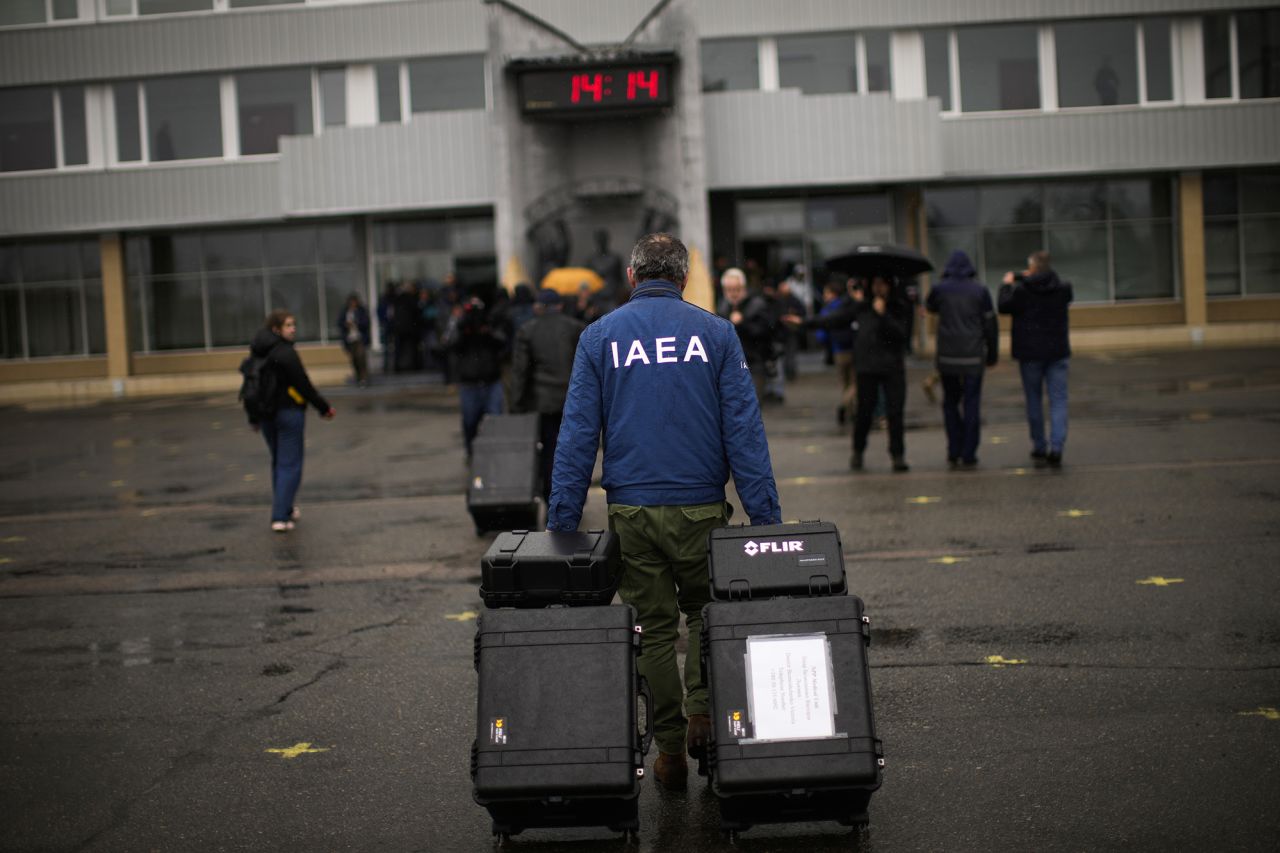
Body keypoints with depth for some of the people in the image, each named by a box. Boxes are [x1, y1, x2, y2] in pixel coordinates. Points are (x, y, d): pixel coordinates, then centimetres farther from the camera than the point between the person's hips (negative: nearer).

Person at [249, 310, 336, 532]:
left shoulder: (259, 354, 7)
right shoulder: (286, 353, -18)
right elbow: (304, 385, -18)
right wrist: (324, 407, -7)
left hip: (265, 413, 8)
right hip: (289, 412, -8)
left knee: (278, 462, 22)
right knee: (290, 465, -3)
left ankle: (284, 508, 33)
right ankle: (280, 517, -8)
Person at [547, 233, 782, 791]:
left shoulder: (599, 337, 2)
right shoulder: (715, 334, 0)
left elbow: (577, 435, -1)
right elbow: (744, 431, -4)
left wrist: (561, 523, 1)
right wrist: (765, 518, -2)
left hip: (631, 511, 1)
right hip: (700, 508, 0)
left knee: (652, 628, 11)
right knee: (704, 611, 22)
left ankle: (670, 751, 14)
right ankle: (702, 714, 7)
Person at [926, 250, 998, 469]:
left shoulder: (940, 289, -2)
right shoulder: (980, 290, -2)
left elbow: (930, 307, 21)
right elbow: (990, 324, 1)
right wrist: (992, 353, 10)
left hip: (947, 356, 1)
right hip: (973, 357, -1)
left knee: (950, 402, 14)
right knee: (971, 404, 4)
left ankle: (954, 453, 10)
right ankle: (968, 455, 1)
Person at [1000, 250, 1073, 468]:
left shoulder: (1021, 290, -12)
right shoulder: (1063, 288, -2)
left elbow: (1003, 306, 0)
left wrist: (1007, 284, 17)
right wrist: (1027, 279, 21)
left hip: (1030, 353, -2)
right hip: (1057, 352, 2)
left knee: (1033, 401, 11)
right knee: (1058, 401, 1)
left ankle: (1039, 450, 14)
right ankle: (1056, 449, -11)